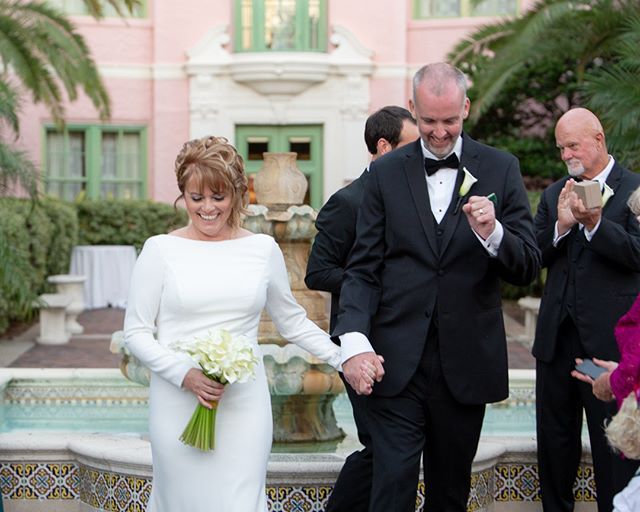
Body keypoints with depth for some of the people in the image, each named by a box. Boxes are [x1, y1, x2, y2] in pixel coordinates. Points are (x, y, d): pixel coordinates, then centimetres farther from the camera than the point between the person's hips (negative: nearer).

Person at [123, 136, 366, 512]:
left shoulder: (264, 249, 5)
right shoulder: (161, 250, -1)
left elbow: (292, 321, 16)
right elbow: (137, 332, 1)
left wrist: (344, 358, 6)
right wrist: (184, 374, -13)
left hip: (243, 406, 1)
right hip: (179, 404, -1)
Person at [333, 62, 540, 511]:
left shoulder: (501, 169, 3)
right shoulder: (386, 173, 4)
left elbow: (528, 268, -1)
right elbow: (363, 269, 2)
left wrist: (492, 234, -22)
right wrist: (355, 341, -13)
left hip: (467, 362, 1)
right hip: (396, 363, 0)